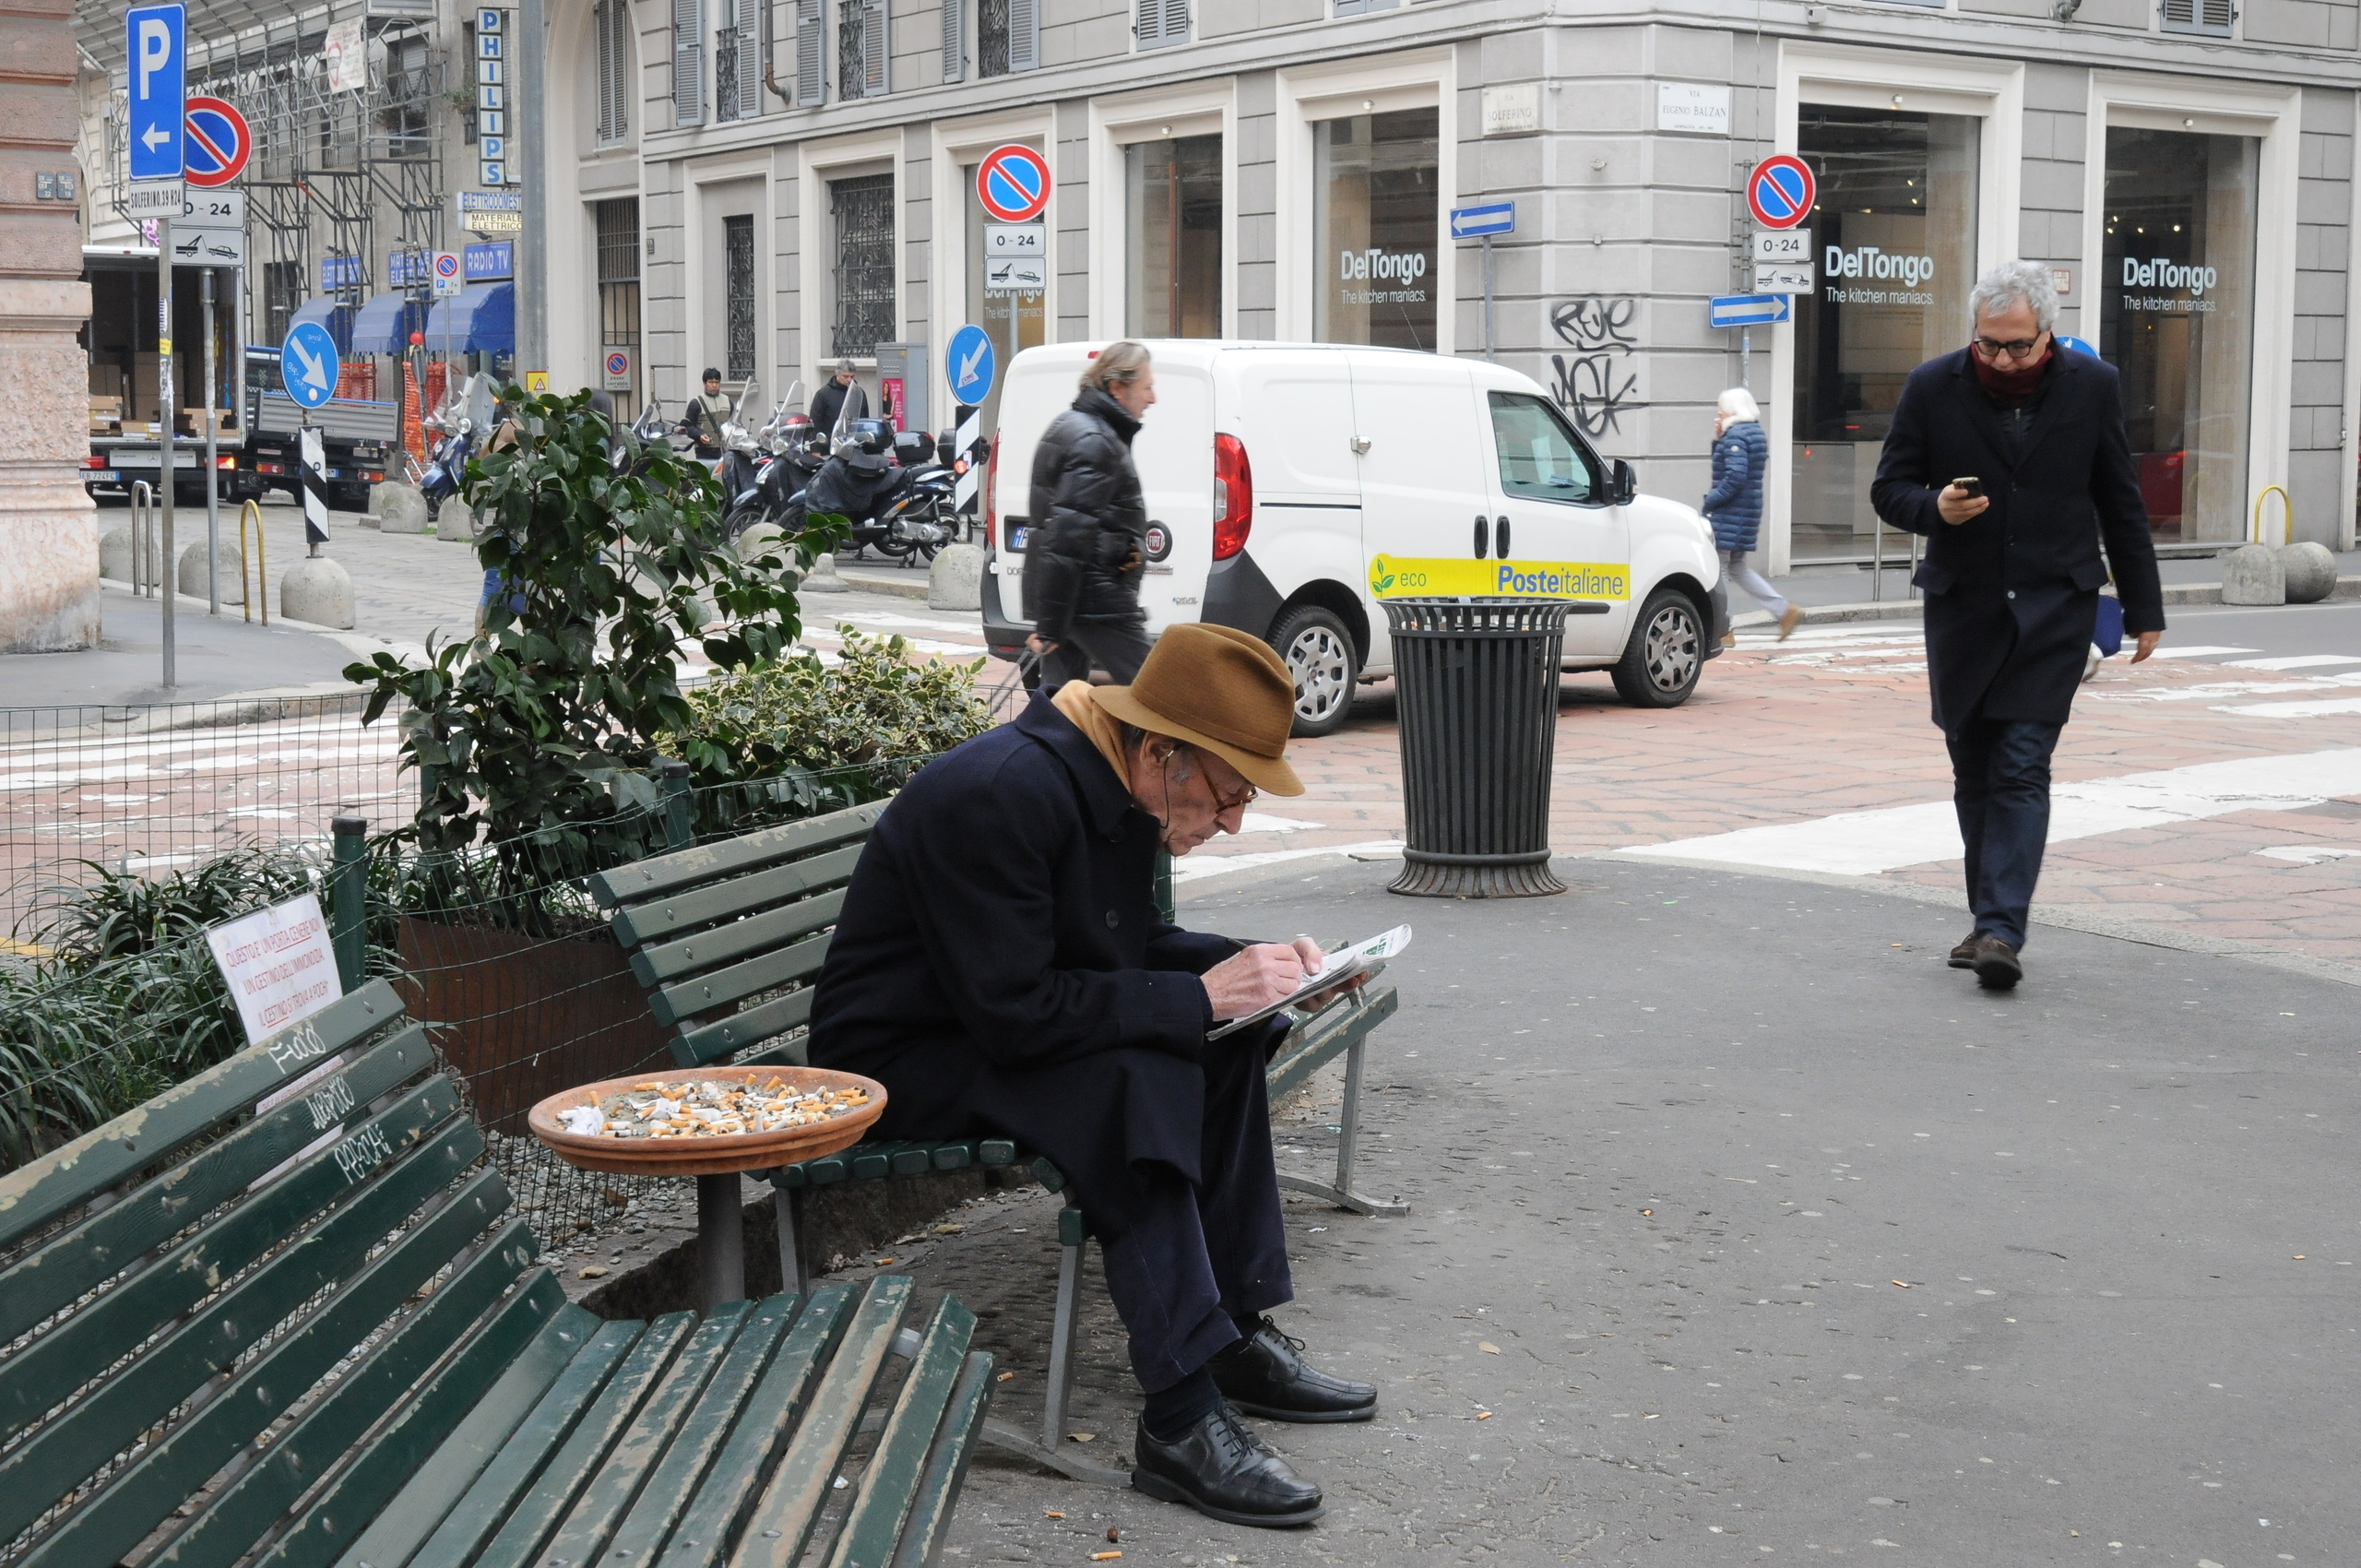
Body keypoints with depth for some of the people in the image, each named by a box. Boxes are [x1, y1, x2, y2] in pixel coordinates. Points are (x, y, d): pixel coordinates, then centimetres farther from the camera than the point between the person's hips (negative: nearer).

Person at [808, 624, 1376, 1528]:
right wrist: (1199, 996, -27)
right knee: (1139, 1081, -29)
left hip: (1000, 1030, 10)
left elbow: (1133, 945, 15)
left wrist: (1250, 964, -3)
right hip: (899, 1061, -9)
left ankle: (1240, 1339, 3)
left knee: (1225, 1052, -3)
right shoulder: (1002, 795, -28)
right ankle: (1181, 1422, -28)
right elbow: (1015, 1013, -30)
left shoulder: (1119, 790, 1)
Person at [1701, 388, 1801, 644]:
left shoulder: (1736, 435, -16)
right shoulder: (1754, 432, 15)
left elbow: (1734, 478, -24)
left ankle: (1721, 631, -2)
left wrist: (1708, 502, -18)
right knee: (1737, 568, 18)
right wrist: (1718, 438, 9)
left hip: (1730, 514, -10)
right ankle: (1784, 610, 13)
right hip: (1747, 510, 10)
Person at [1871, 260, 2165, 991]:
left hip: (2054, 608, -2)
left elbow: (2122, 504, 6)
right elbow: (1889, 488, 3)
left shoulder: (2092, 386, -2)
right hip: (1963, 608, 2)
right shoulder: (1932, 388, -3)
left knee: (2021, 768, -11)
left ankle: (2002, 929, -15)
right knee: (1974, 773, 9)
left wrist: (2143, 609, 9)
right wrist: (1934, 508, -21)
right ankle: (1989, 919, 21)